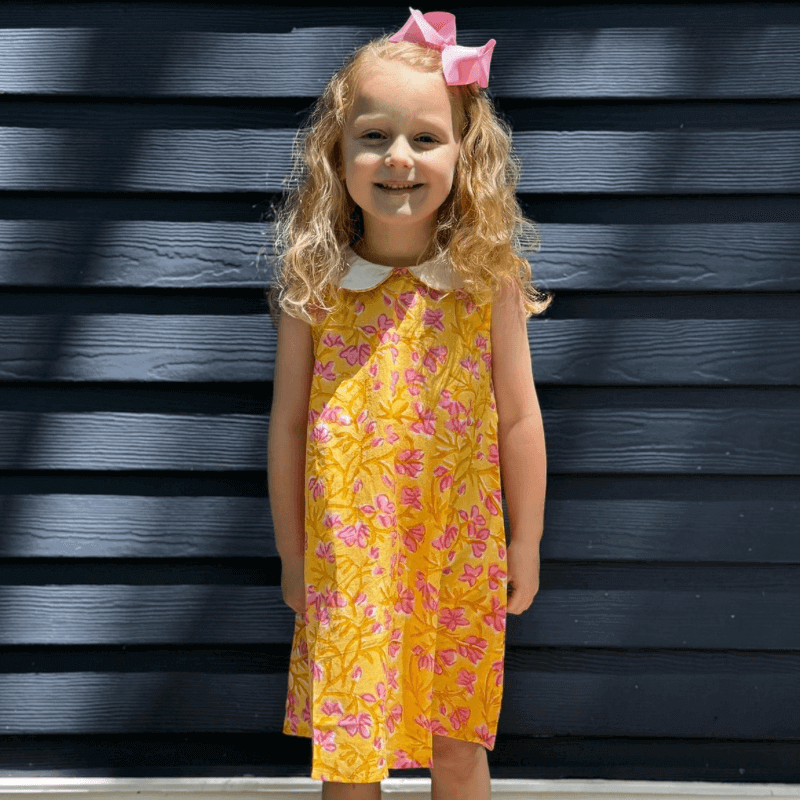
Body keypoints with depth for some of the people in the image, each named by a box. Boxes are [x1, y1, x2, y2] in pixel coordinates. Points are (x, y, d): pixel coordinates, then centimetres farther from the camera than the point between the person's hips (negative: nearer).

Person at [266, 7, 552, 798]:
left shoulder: (490, 280, -7)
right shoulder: (315, 285, -7)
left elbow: (517, 418, 0)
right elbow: (288, 423, 0)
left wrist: (525, 545, 5)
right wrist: (291, 555, 4)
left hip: (458, 558, 0)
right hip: (346, 562, 0)